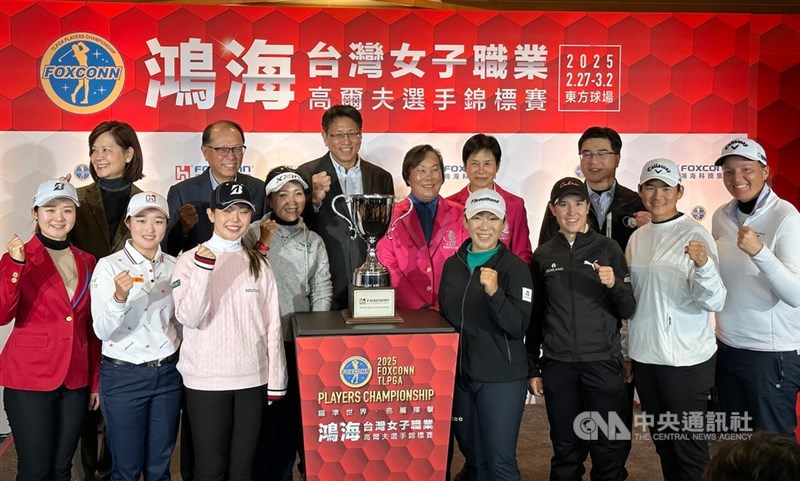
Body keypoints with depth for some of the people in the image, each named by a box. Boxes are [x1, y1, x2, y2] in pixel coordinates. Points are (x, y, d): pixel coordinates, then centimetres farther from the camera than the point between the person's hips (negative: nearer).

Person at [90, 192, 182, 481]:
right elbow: (102, 332, -15)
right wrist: (119, 296, -31)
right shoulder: (108, 266, -8)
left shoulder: (173, 266, 4)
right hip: (123, 376, -3)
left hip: (168, 373, 4)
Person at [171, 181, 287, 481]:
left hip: (252, 378, 3)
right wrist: (203, 269, -24)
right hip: (206, 380, -2)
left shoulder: (259, 263, 5)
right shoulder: (190, 260, -4)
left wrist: (276, 379, 4)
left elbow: (272, 324, 6)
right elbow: (188, 318, -14)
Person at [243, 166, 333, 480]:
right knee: (267, 412, 0)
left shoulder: (314, 241, 9)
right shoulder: (254, 233, -2)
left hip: (300, 341, 3)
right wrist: (263, 243, -18)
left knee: (295, 411, 9)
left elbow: (322, 290, 7)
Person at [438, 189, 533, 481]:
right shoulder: (452, 265, 6)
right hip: (458, 375, 5)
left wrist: (495, 293, -31)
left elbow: (518, 327, -17)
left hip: (502, 378, -5)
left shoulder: (515, 267, -9)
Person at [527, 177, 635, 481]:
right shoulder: (543, 255, 6)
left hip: (603, 363, -1)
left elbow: (628, 311, 0)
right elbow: (534, 316, 11)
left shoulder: (608, 249, 1)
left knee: (609, 448, 3)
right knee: (566, 449, 9)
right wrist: (532, 368, 10)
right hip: (557, 366, 1)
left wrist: (614, 285, -20)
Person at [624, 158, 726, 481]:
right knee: (662, 442, 17)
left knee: (689, 445, 3)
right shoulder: (637, 238, 7)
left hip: (686, 360, -6)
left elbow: (714, 302, -18)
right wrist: (627, 351, 15)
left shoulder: (695, 235, -10)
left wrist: (704, 265, -36)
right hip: (644, 357, 6)